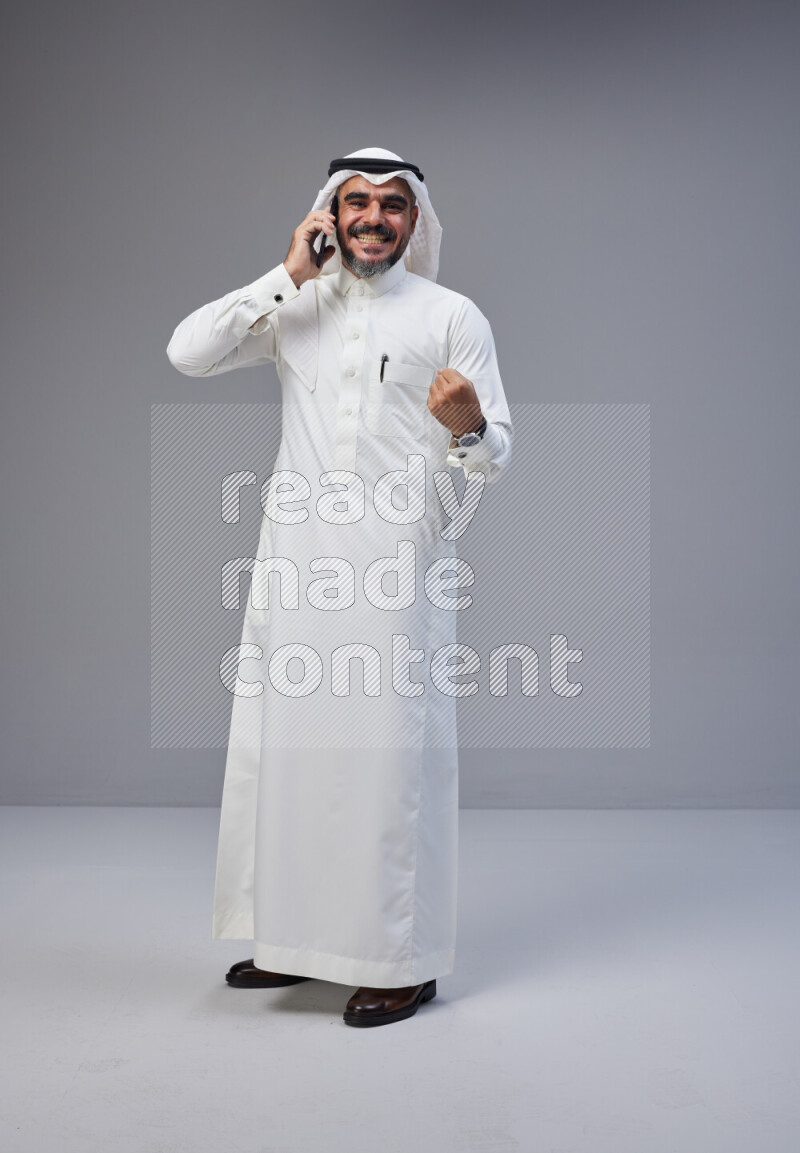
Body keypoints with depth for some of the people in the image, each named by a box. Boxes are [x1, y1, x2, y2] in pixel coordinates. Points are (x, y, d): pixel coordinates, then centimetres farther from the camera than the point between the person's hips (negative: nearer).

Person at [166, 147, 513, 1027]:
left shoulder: (453, 317, 4)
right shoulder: (295, 308, 12)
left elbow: (496, 454, 2)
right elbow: (187, 353, -2)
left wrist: (468, 428, -22)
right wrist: (289, 276, -2)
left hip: (398, 567, -4)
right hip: (295, 562, 4)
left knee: (392, 754, -2)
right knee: (284, 746, 8)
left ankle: (404, 961, 10)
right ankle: (298, 940, 24)